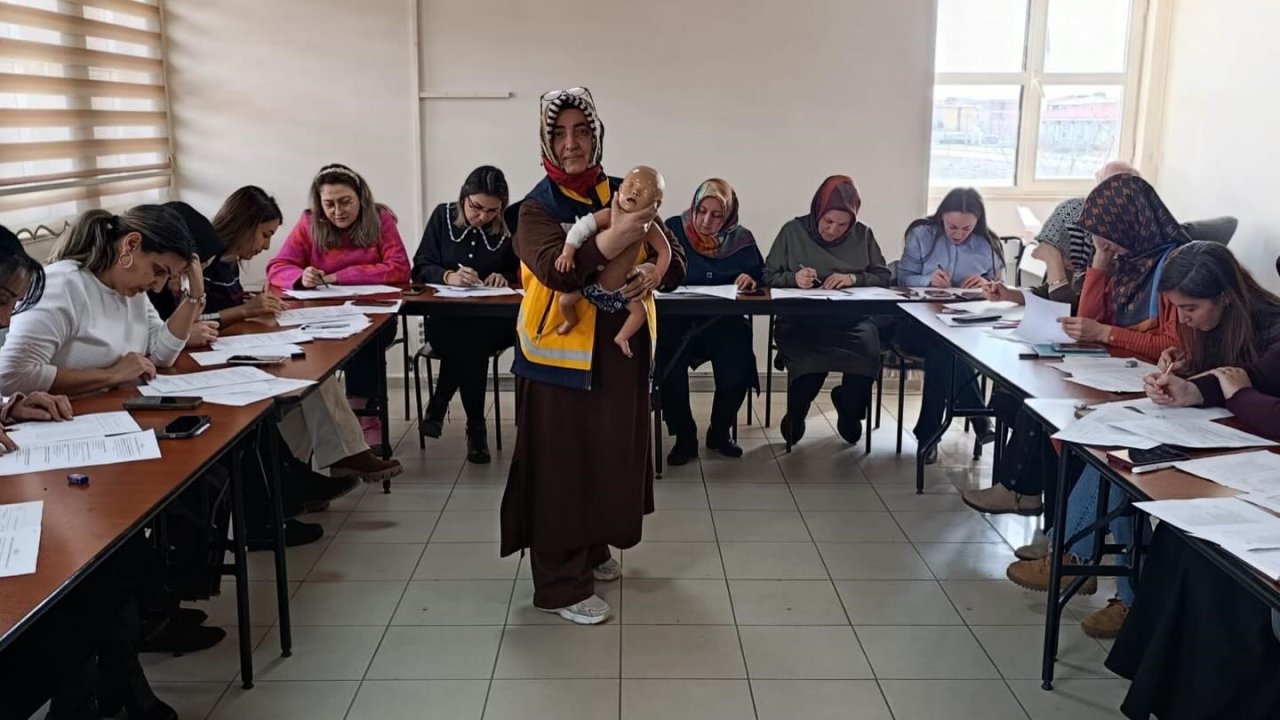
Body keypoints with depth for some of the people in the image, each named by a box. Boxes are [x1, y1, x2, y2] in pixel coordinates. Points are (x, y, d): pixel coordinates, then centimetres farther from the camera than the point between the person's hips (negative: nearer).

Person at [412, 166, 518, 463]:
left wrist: (505, 278, -17)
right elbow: (420, 267, -2)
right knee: (466, 344, -34)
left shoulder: (510, 226, 0)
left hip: (492, 319, 0)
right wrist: (448, 276, -23)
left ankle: (438, 406, -12)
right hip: (444, 317, 0)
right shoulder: (443, 216, 2)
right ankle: (476, 426, -20)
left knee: (468, 341, -35)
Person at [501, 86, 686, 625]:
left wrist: (657, 271, -17)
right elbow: (554, 269, -25)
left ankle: (593, 549, 36)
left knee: (613, 454, 15)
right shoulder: (538, 207, -7)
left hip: (619, 350, 5)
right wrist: (611, 237, -35)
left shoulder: (623, 195, 7)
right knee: (562, 462, 0)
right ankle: (560, 583, 11)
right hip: (560, 353, -5)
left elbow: (674, 257, 5)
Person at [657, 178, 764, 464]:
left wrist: (752, 281, -12)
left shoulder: (742, 239, 9)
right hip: (679, 319, -1)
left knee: (738, 371, -25)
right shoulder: (673, 229, 2)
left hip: (725, 321, 2)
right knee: (669, 370, -30)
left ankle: (719, 431, 6)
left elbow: (764, 277, 12)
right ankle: (684, 436, -5)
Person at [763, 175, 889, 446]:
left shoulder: (863, 235, 10)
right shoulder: (793, 231, 5)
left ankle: (850, 411, 5)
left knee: (867, 352, -31)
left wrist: (854, 278, -11)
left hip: (851, 318, 2)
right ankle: (795, 414, 2)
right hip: (800, 318, -2)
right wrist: (794, 278, -16)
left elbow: (884, 277, 9)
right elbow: (768, 277, 6)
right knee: (807, 359, -35)